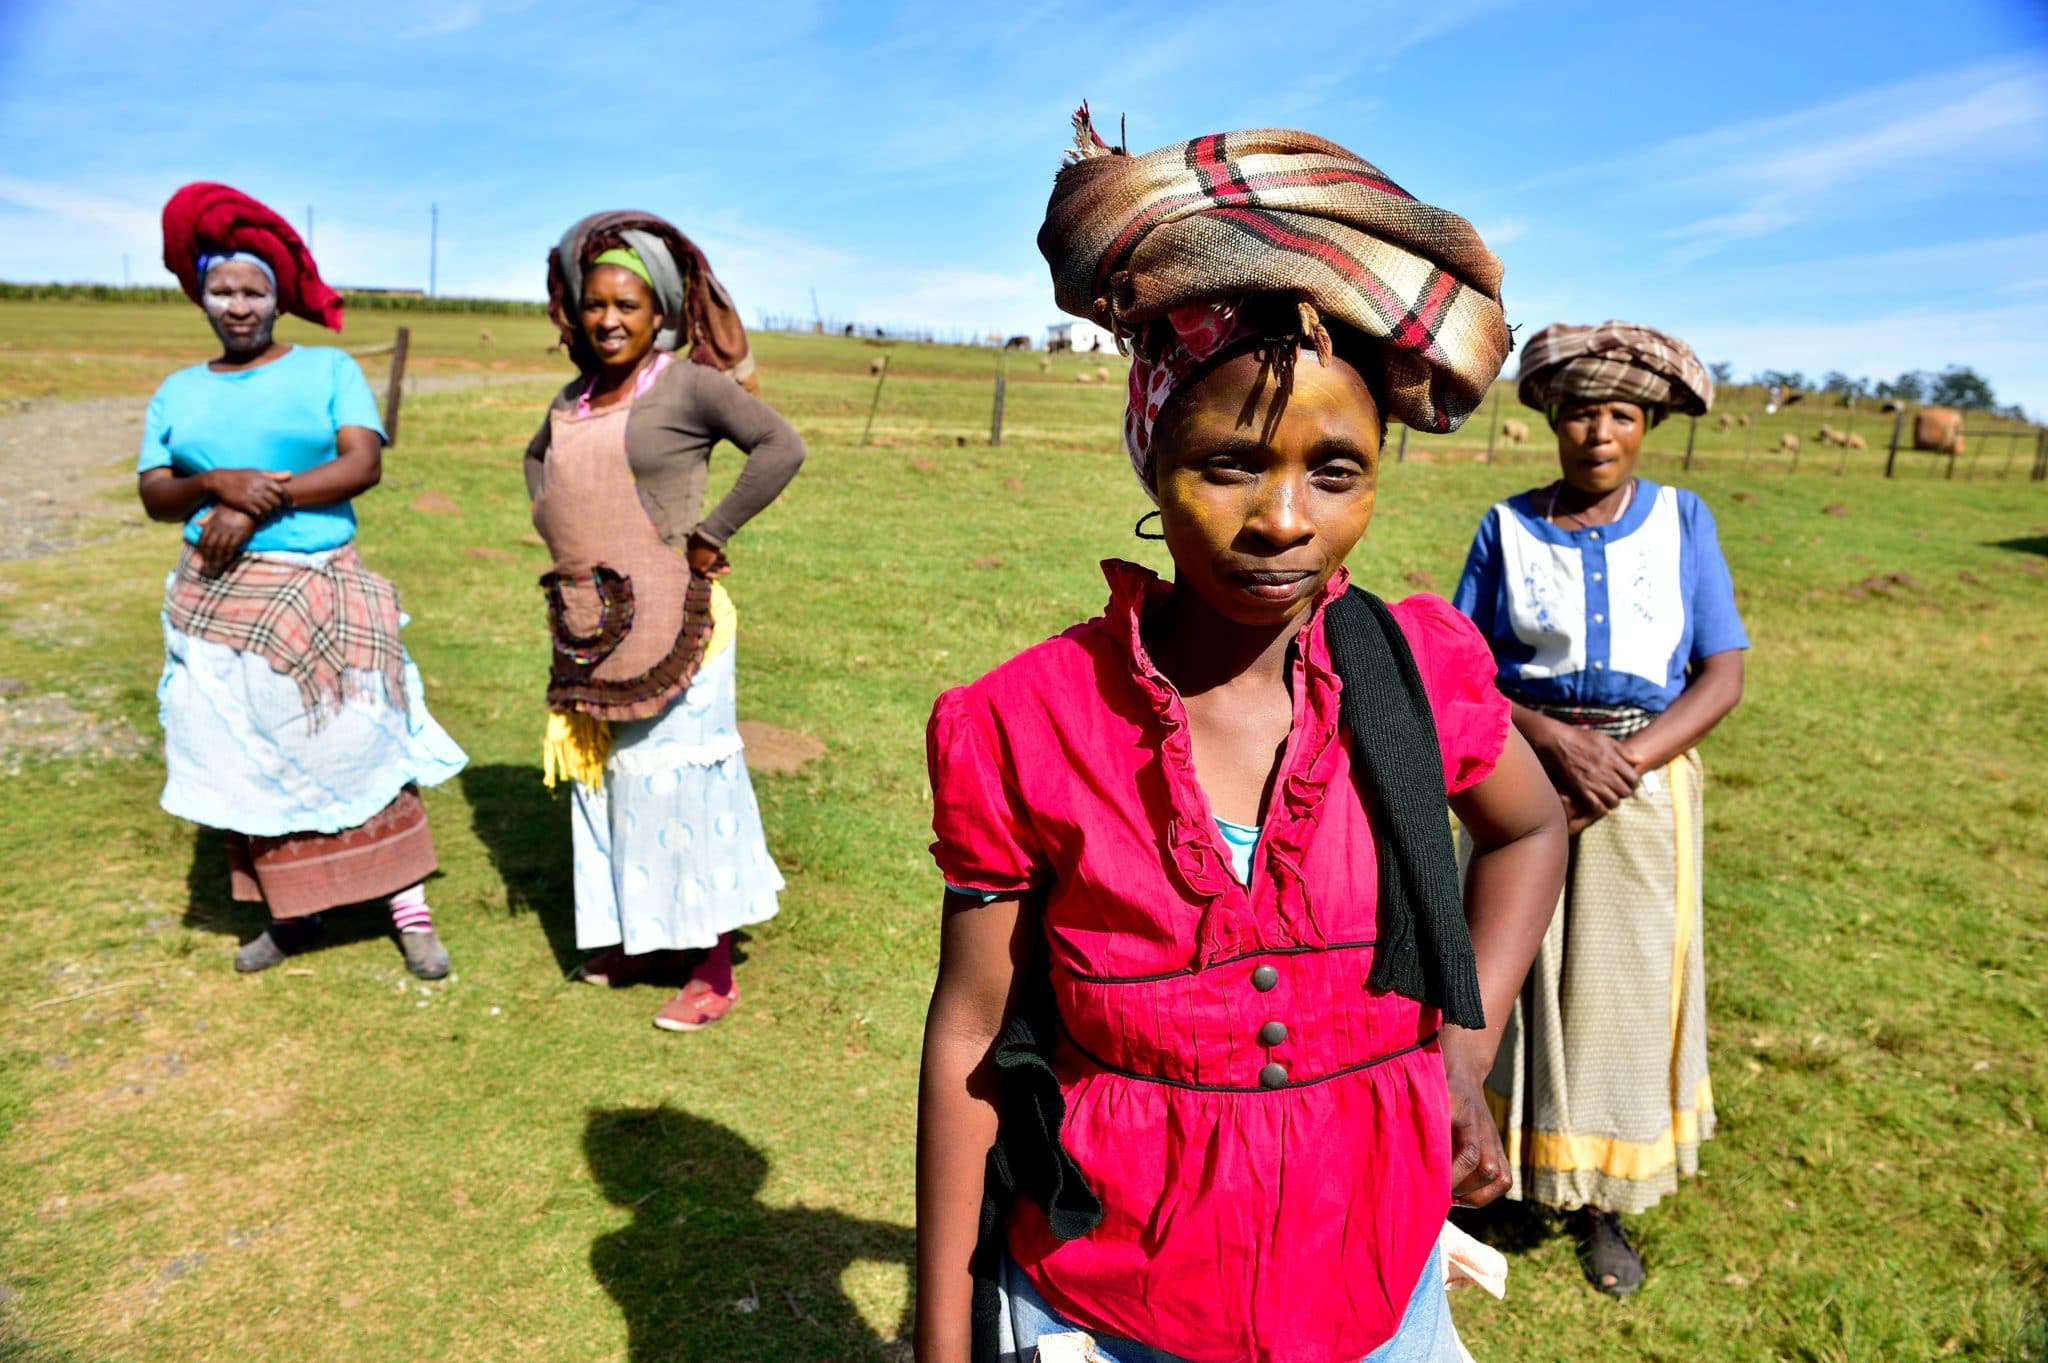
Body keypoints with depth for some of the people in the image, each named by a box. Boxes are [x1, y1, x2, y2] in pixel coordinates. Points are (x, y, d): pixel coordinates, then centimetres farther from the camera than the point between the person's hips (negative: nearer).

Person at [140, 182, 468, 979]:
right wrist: (217, 483, -16)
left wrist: (264, 502, -18)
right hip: (216, 603, 4)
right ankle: (292, 914, 21)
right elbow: (153, 495, 5)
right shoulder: (179, 392, 12)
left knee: (359, 749, -5)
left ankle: (410, 912, 3)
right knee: (250, 762, 7)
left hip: (320, 593, -3)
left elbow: (365, 463, -10)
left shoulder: (329, 369, 3)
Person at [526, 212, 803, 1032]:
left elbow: (781, 447, -19)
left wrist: (711, 533, -16)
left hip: (667, 625, -7)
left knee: (681, 784, -1)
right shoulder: (573, 400, 12)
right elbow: (536, 459, 31)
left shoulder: (689, 383, -10)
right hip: (589, 627, 8)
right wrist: (557, 528, 14)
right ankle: (637, 935, 33)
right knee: (607, 779, 15)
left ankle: (713, 971, 11)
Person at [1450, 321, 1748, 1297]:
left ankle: (1599, 1200, 24)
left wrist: (1624, 766, -15)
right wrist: (1556, 740, -19)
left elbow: (1723, 678, -2)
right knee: (1511, 983, 5)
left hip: (1645, 786, 1)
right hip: (1523, 779, 0)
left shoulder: (1682, 521, 1)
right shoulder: (1507, 527, -1)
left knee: (1624, 989, 7)